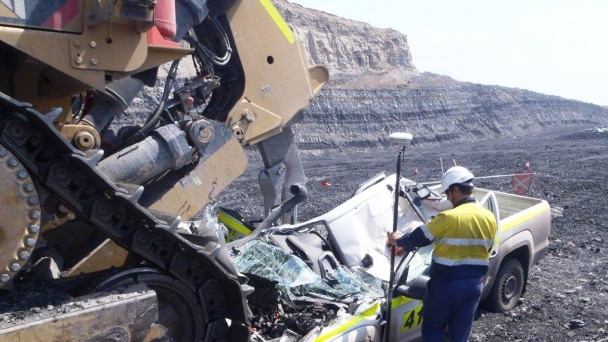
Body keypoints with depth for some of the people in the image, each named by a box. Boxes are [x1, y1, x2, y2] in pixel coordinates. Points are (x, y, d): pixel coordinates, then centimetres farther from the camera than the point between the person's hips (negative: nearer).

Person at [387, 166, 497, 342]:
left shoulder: (449, 217, -19)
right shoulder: (490, 218, 1)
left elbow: (419, 238, -10)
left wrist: (398, 240, 8)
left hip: (446, 284, -5)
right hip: (475, 285, 6)